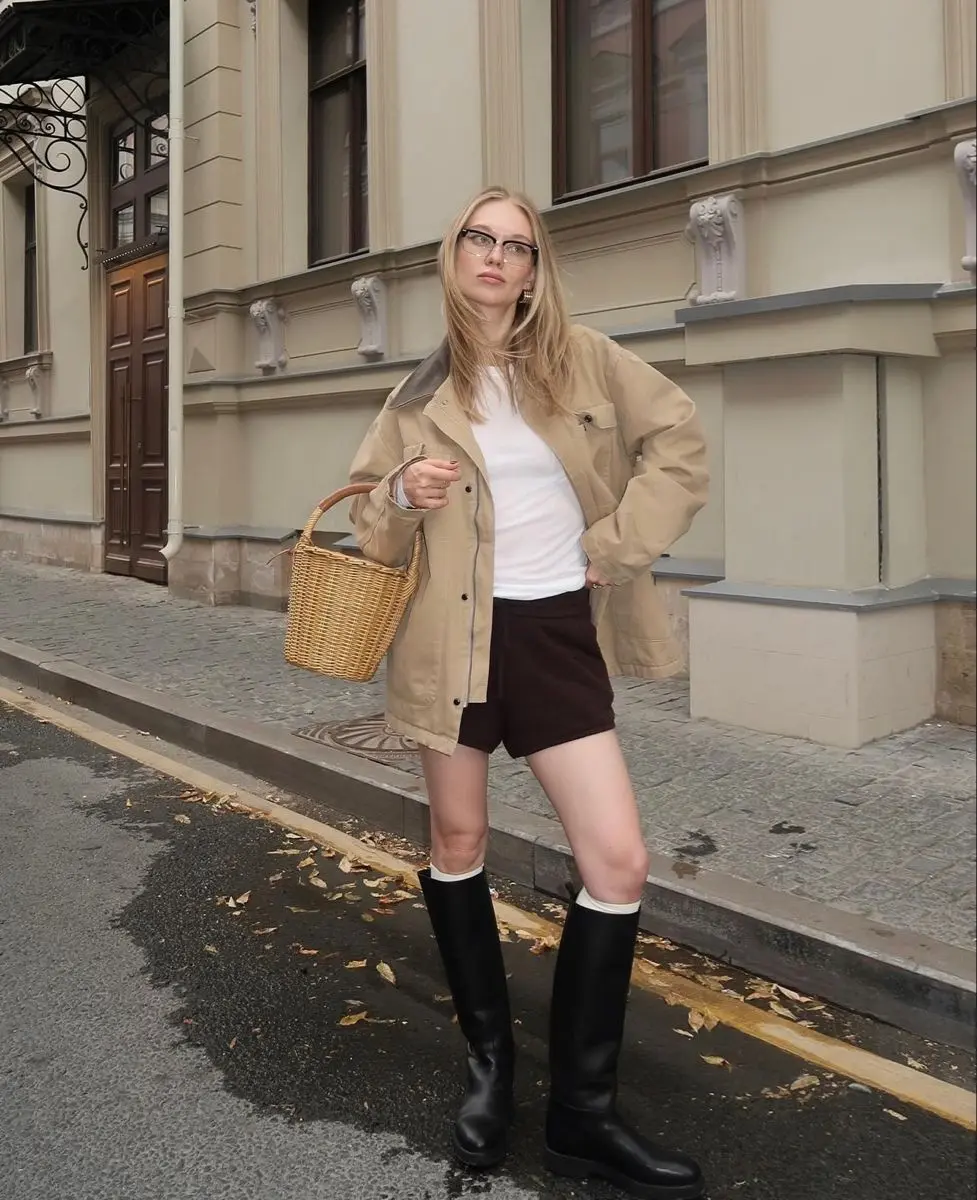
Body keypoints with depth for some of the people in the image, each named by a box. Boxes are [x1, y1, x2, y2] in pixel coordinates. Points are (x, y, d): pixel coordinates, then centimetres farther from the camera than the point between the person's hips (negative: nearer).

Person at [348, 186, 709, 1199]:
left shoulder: (584, 359, 2)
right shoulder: (423, 389, 5)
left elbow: (678, 443, 5)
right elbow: (374, 528, 10)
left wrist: (617, 545, -4)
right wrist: (404, 496, -13)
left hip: (559, 632, 0)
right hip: (455, 634, 1)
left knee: (619, 861, -7)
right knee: (457, 844, 9)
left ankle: (582, 1113, 9)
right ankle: (489, 1061, 31)